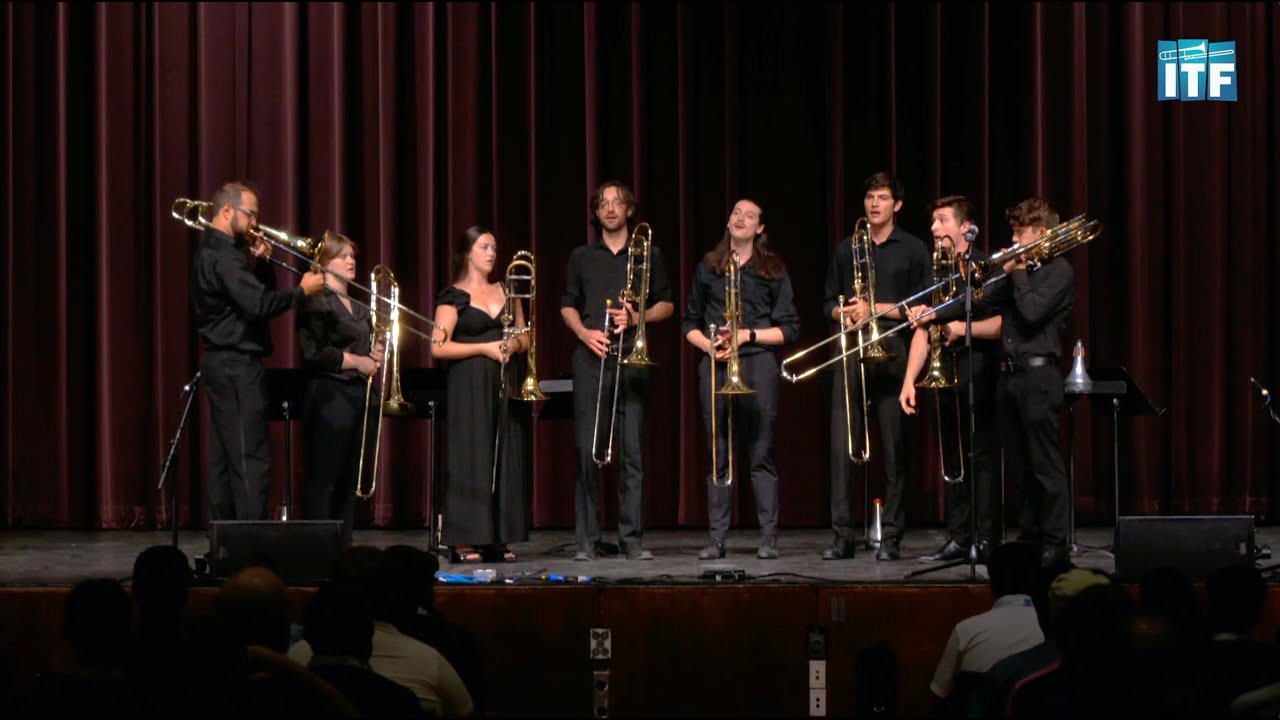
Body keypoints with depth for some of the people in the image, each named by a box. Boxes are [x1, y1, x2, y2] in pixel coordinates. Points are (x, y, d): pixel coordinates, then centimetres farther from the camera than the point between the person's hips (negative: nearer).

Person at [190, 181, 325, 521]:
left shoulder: (213, 251, 17)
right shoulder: (223, 256, -16)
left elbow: (261, 290, 21)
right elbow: (258, 304, -26)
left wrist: (261, 262, 3)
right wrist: (301, 291, -16)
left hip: (223, 364, 11)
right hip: (236, 365, -11)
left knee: (224, 455, 11)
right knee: (251, 457, -12)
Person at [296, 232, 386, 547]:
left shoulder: (359, 309, 20)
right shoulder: (316, 302, -6)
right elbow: (315, 353, -16)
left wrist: (375, 356, 9)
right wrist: (357, 361, -11)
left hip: (360, 396, 8)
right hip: (330, 398, -8)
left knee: (351, 481, 7)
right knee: (324, 480, -6)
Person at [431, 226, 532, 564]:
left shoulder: (506, 292, 15)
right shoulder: (454, 297, -1)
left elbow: (525, 338, 19)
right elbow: (438, 347, -9)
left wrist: (514, 344, -4)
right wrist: (485, 348, -13)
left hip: (504, 384, 5)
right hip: (469, 386, -5)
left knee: (506, 458, 1)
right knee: (471, 458, -8)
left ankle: (499, 540, 6)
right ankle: (466, 542, -6)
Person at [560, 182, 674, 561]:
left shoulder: (648, 256, 11)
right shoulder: (581, 257, 12)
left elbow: (666, 304, 12)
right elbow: (567, 306, 14)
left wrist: (638, 317, -8)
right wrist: (584, 332, -5)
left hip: (632, 360, 0)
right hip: (591, 359, 0)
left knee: (632, 451, -3)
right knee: (588, 449, -3)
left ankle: (632, 538, 0)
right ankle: (587, 540, -1)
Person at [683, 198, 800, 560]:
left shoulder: (773, 270, 7)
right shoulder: (707, 268, 13)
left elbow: (789, 329, 4)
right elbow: (690, 324, 16)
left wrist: (748, 335, -9)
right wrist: (708, 344, -4)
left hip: (757, 365, -2)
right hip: (715, 367, 2)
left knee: (761, 453, -4)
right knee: (718, 455, 1)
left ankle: (769, 538, -1)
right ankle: (717, 538, 3)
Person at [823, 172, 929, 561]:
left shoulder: (913, 249, 6)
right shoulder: (846, 249, 17)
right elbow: (829, 302, 18)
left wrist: (875, 309, -9)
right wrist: (845, 311, -3)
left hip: (892, 353, -3)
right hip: (850, 353, 3)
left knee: (894, 447, -2)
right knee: (842, 444, -4)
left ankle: (891, 536, 2)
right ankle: (842, 535, -1)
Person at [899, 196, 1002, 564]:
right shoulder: (936, 272, 16)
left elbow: (1002, 322, -8)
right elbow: (923, 329, 13)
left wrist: (963, 328, -19)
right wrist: (909, 380, 7)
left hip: (977, 371, -6)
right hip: (945, 374, 6)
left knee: (980, 457, -7)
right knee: (952, 459, 8)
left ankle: (984, 538, -6)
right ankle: (958, 538, 12)